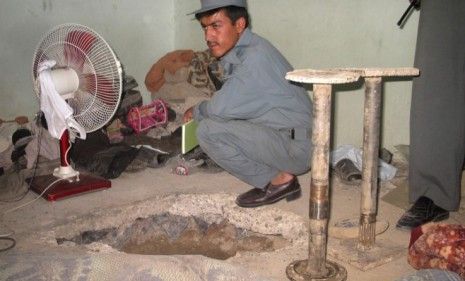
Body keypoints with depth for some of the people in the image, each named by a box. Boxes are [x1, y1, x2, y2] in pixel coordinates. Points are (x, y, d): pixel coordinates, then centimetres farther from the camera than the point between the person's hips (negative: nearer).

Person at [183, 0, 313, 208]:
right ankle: (275, 175, 10)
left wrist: (196, 111, -4)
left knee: (209, 131, -20)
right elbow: (230, 105, 13)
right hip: (277, 136, 10)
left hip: (296, 146, -10)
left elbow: (221, 108, -24)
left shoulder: (256, 55, -21)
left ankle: (279, 180, -5)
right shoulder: (236, 53, 8)